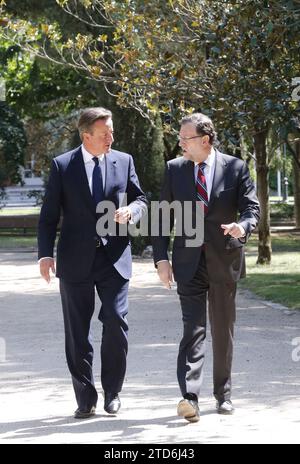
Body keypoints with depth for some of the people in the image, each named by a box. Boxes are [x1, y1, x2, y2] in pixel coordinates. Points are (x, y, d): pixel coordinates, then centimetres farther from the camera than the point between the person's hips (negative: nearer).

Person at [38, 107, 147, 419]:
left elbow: (141, 200, 13)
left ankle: (112, 392, 9)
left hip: (114, 256, 1)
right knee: (77, 334, 4)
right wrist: (46, 254, -9)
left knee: (115, 323, -8)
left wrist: (131, 210, -10)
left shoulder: (123, 161, 6)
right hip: (76, 261, -1)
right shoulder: (62, 165, 1)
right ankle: (85, 399, 14)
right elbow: (49, 215, 1)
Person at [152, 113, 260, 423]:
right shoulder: (174, 169, 5)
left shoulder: (235, 168, 1)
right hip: (189, 262, 0)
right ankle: (190, 397, -22)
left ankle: (223, 394, 24)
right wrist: (161, 257, -2)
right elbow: (163, 216, 6)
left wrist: (243, 226, -25)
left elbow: (251, 207, -2)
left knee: (223, 329, 10)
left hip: (224, 260, 0)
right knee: (193, 327, -12)